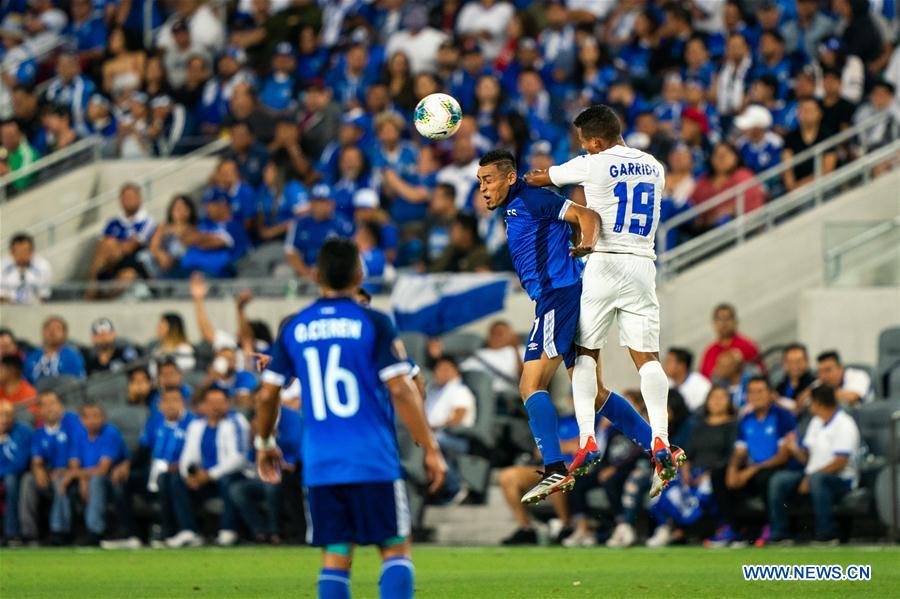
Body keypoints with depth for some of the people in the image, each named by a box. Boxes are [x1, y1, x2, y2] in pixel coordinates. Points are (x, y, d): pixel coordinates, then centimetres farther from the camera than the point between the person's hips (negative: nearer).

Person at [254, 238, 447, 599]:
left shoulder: (294, 328, 6)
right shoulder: (373, 324, -5)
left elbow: (268, 394, 11)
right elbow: (400, 390, -9)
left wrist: (264, 444, 27)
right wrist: (430, 449, -4)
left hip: (319, 465, 3)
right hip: (374, 461, -3)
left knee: (334, 557, 6)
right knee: (395, 549, 3)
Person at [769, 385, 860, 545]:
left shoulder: (844, 424, -10)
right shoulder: (816, 422, 17)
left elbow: (840, 463, -19)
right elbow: (806, 458, 17)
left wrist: (810, 478, -20)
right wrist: (795, 449, -6)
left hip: (841, 479, -8)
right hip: (811, 475, 8)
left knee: (817, 479, -39)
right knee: (779, 480, -11)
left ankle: (827, 535, -34)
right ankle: (779, 535, -13)